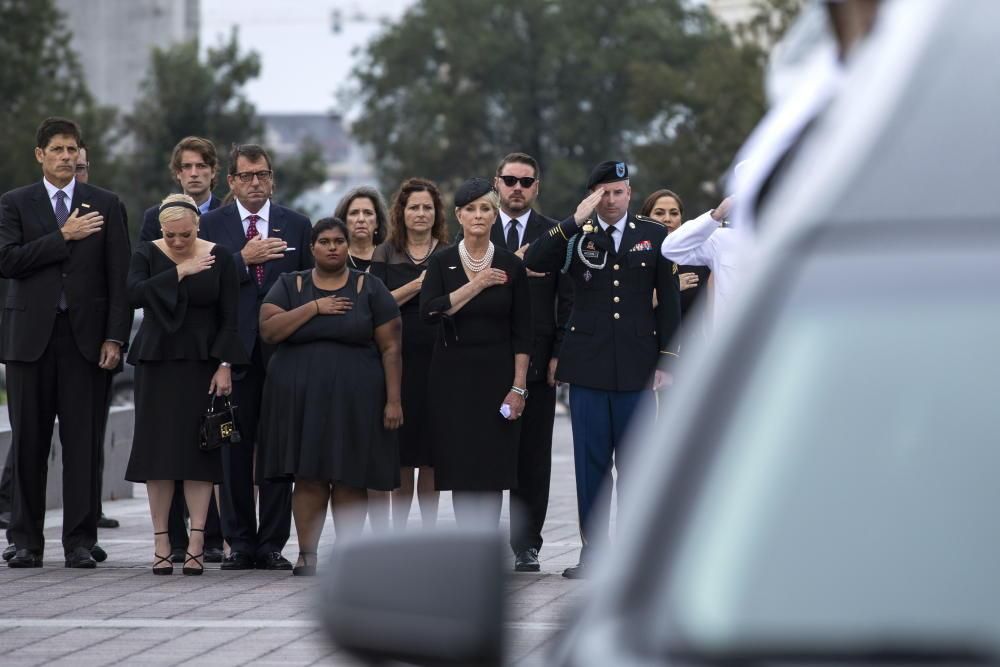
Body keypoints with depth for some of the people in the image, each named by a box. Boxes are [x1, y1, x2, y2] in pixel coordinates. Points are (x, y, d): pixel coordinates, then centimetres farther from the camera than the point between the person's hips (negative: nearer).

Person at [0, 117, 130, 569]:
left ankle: (80, 542, 2)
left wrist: (115, 337, -4)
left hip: (86, 338, 0)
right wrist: (63, 236, -12)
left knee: (84, 444, -2)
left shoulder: (105, 205, 9)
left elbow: (118, 276, 5)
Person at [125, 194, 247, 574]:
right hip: (157, 364, 1)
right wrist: (179, 272, -18)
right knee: (158, 450, 0)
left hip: (202, 364, -1)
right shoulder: (148, 255, 1)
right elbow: (135, 294, -17)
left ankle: (196, 544, -4)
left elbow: (230, 317, 0)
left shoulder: (218, 259, 0)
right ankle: (161, 544, 3)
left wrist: (225, 366, -8)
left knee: (200, 450, -4)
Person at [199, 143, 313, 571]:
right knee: (234, 450, 2)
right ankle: (240, 543, 7)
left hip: (282, 349, 1)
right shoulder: (211, 225, 7)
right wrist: (244, 260, -14)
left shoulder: (296, 226, 10)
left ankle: (273, 543, 5)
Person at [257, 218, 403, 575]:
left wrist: (393, 399, -7)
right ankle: (307, 554, 4)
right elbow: (268, 329, -7)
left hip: (354, 399, -1)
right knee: (308, 476, -1)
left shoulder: (370, 289, 4)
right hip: (300, 397, 1)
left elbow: (390, 348, 1)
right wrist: (314, 308, -12)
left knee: (349, 479, 0)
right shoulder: (290, 285, 8)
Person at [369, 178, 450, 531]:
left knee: (430, 455, 0)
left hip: (437, 362, 0)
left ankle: (429, 532, 6)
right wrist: (416, 286, -12)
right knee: (401, 455, 0)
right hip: (398, 360, 0)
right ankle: (397, 532, 7)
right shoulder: (386, 254, 8)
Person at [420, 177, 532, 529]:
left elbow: (521, 332, 1)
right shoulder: (442, 262, 3)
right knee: (460, 464, 0)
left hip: (495, 374, -1)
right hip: (452, 373, 1)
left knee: (492, 465, -2)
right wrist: (476, 285, -15)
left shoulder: (510, 265, 1)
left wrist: (518, 387, -6)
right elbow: (429, 311, -13)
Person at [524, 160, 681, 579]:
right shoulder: (576, 237, 6)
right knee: (590, 462, 3)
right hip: (588, 367, 0)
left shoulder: (653, 237, 7)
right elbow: (533, 262, -11)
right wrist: (576, 221, -15)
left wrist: (666, 360, 1)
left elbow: (669, 303, 7)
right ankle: (592, 551, 8)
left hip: (636, 367, 0)